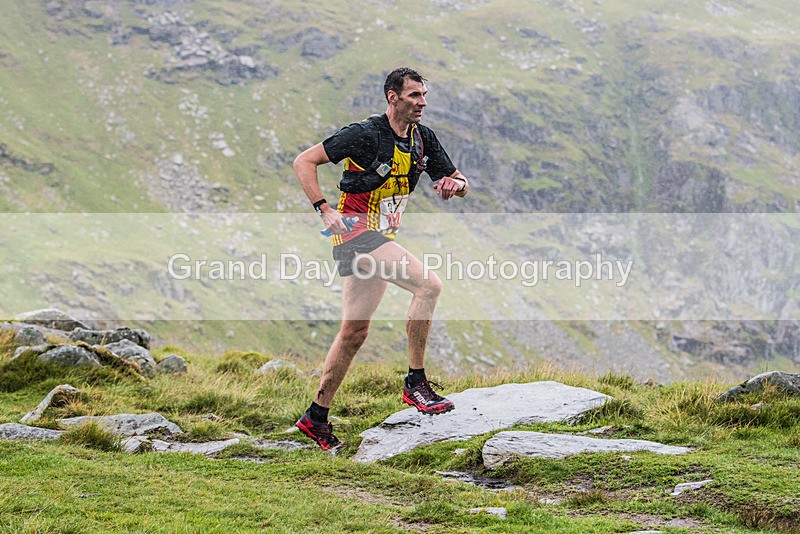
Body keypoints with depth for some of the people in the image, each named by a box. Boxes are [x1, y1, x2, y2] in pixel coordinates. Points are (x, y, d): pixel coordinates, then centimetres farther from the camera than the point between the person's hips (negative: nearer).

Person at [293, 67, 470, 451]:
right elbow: (304, 162, -11)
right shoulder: (366, 134, -14)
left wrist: (455, 184, -11)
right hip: (355, 229, -8)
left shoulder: (423, 138, 7)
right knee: (428, 285, -24)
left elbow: (456, 181, 14)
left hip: (379, 238, 8)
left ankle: (316, 417, 20)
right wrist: (325, 210, -20)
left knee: (354, 333, 11)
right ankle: (415, 383, -18)